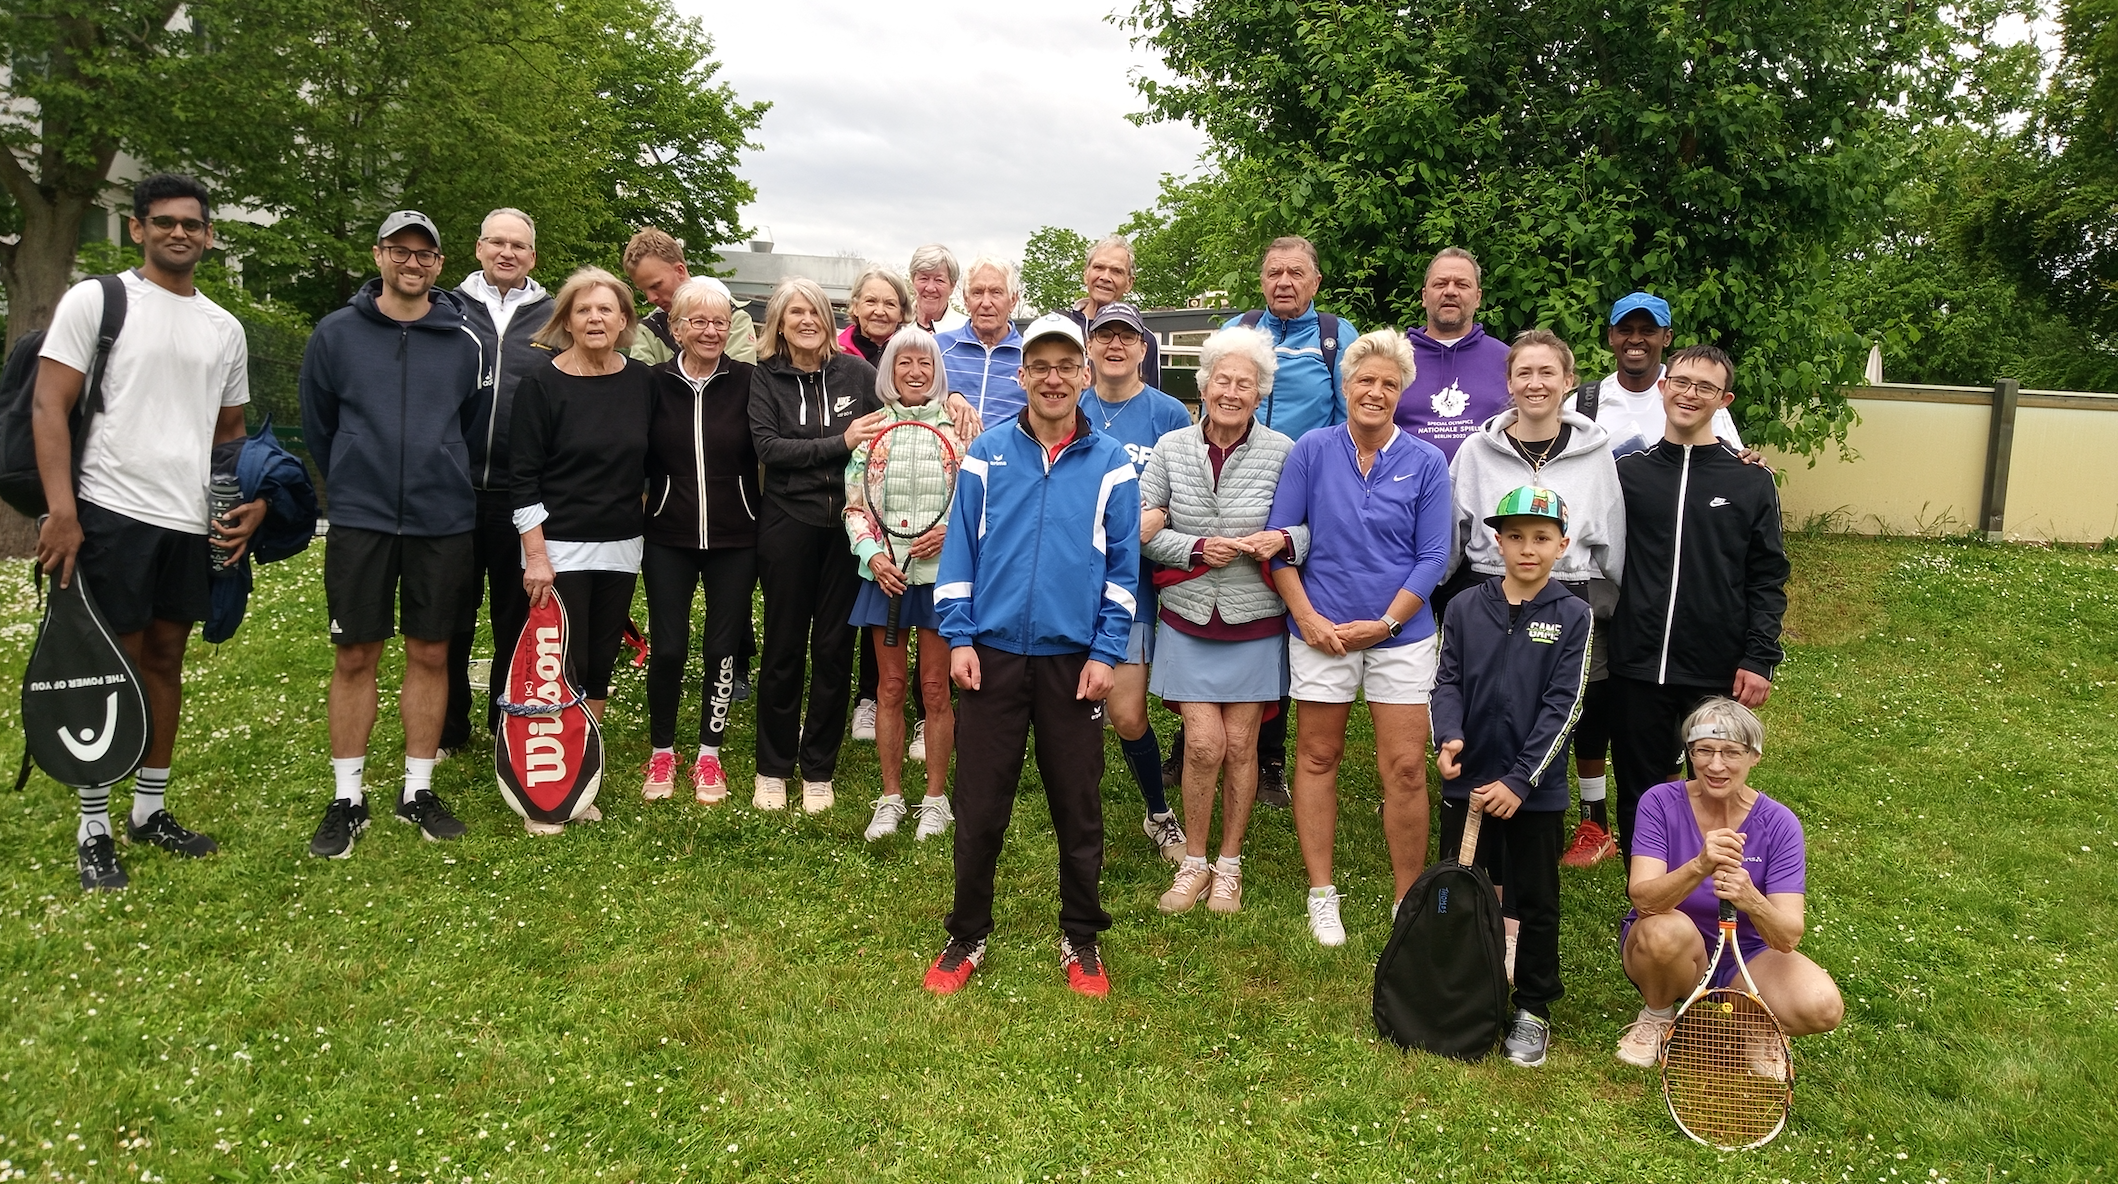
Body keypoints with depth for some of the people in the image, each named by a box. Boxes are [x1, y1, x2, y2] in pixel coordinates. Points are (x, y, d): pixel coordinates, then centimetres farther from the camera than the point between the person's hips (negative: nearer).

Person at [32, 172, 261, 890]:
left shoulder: (225, 329, 14)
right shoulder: (95, 300, -1)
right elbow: (49, 407, -6)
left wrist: (253, 500, 6)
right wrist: (61, 510, -16)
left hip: (192, 522, 5)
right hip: (112, 512, -5)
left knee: (165, 659, 11)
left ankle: (150, 809, 23)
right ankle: (93, 830, 11)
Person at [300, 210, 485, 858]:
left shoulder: (464, 341, 4)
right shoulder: (336, 334, 2)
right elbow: (317, 427, 10)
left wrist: (438, 482, 12)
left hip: (444, 521, 1)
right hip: (360, 519, -1)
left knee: (430, 655, 6)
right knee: (354, 657, 3)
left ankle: (418, 790, 18)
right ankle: (347, 798, 13)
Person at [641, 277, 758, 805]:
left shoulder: (748, 381, -3)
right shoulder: (655, 383, -1)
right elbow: (638, 459, 5)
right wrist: (648, 504, -1)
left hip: (734, 538, 0)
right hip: (668, 537, 0)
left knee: (723, 647, 6)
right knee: (667, 647, 1)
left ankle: (709, 756, 22)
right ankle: (661, 754, 21)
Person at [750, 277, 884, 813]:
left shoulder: (854, 371, 2)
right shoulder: (766, 378, 1)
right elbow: (768, 447, -11)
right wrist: (840, 443, -16)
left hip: (846, 524, 1)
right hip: (788, 524, -1)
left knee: (834, 647, 6)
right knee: (784, 647, 7)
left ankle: (819, 769, 19)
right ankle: (772, 768, 20)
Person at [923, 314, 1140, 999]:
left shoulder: (1110, 464, 1)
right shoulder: (987, 454, 2)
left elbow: (1122, 565, 1)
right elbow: (960, 549, 3)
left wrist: (1105, 653, -5)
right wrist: (958, 638, -4)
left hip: (1073, 658, 0)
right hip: (993, 653, 0)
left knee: (1078, 806, 9)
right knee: (979, 803, 6)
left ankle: (1081, 940, 26)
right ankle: (967, 937, 23)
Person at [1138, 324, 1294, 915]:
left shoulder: (1282, 453, -6)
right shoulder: (1171, 448, -1)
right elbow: (1142, 531, -2)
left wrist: (1283, 540, -22)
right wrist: (1198, 549, -15)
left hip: (1254, 622, 0)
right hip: (1188, 620, 0)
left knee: (1240, 744, 7)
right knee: (1204, 744, -4)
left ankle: (1229, 865, 25)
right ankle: (1193, 863, 17)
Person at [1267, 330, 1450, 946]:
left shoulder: (1426, 462, -1)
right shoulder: (1311, 451, -1)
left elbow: (1433, 556, -1)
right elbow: (1281, 540, 0)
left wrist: (1385, 623, -9)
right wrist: (1307, 616, -8)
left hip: (1400, 632, 0)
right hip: (1321, 630, 0)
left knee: (1406, 768, 0)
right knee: (1317, 757, 8)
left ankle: (1409, 903, 14)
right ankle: (1321, 894, 21)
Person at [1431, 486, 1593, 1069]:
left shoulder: (1572, 616, -7)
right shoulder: (1466, 608, 0)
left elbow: (1563, 705, -11)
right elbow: (1448, 681, 1)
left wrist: (1520, 780, -16)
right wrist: (1449, 737, -19)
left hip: (1535, 789, -2)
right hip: (1467, 781, 2)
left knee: (1535, 903, 10)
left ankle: (1533, 1008, 25)